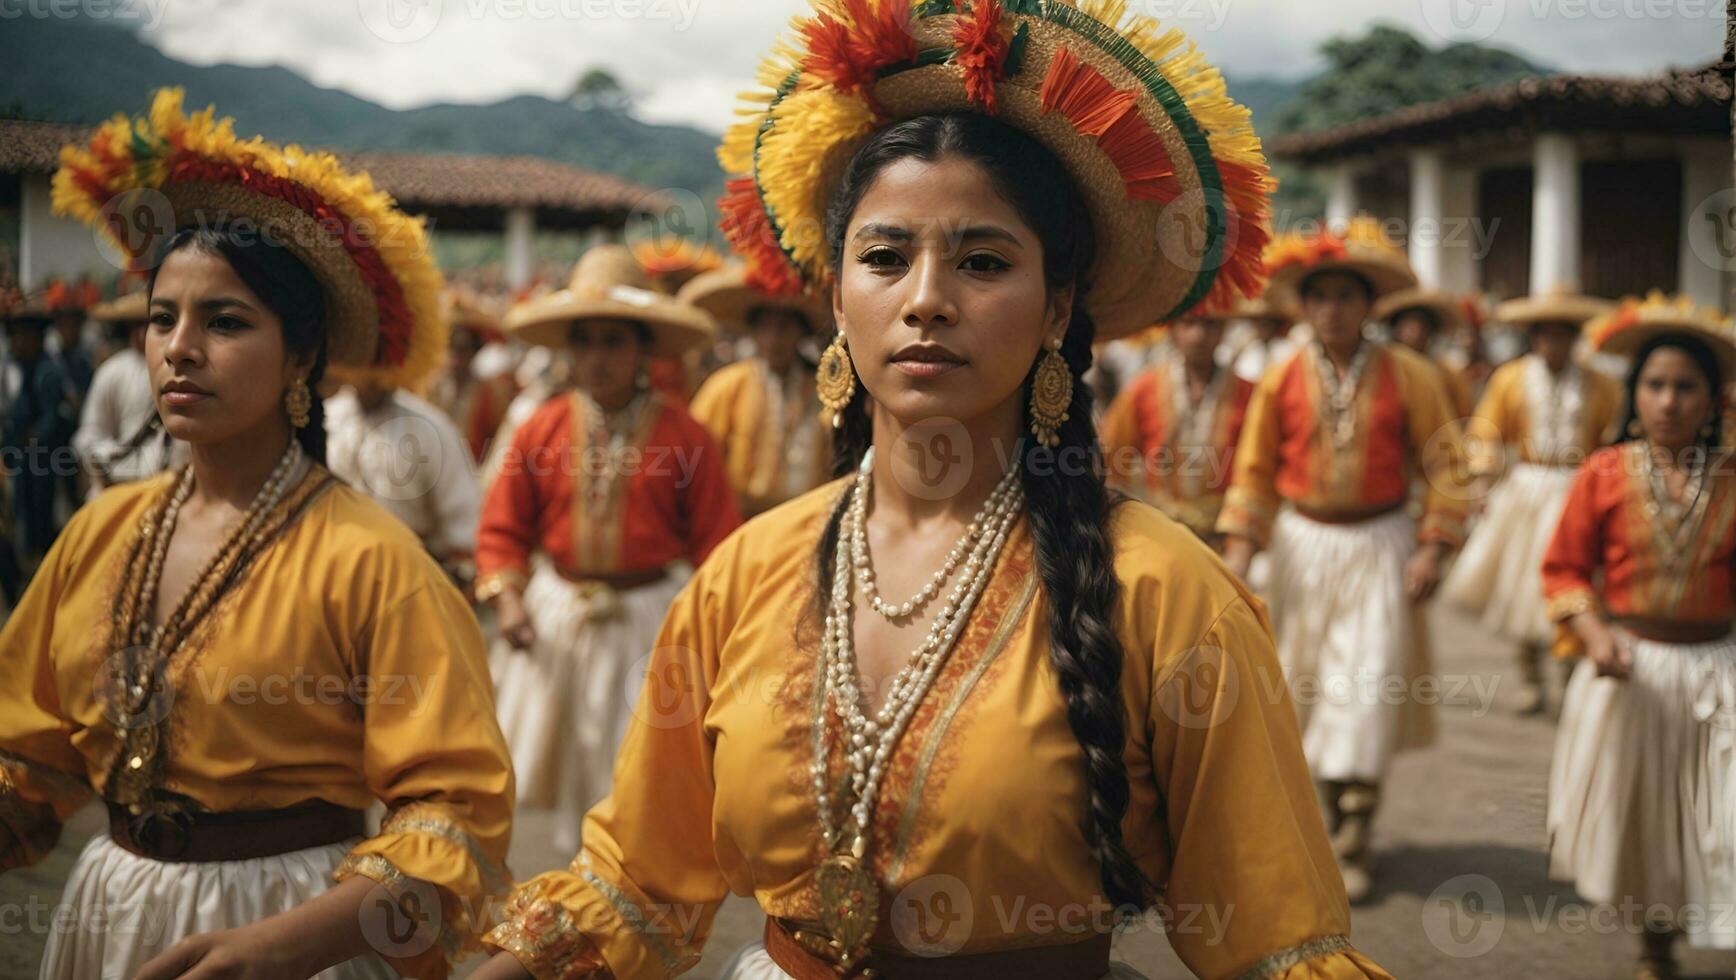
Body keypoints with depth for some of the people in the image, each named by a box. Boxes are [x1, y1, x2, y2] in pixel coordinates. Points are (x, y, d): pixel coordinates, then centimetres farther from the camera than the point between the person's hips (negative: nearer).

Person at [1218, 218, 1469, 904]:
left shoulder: (1408, 375, -5)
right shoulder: (1281, 381, -1)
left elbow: (1445, 466, -1)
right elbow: (1255, 473, 4)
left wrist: (1432, 549, -7)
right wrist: (1239, 552, -3)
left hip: (1379, 546, -2)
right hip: (1303, 545, 2)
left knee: (1367, 688, -6)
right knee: (1303, 684, 8)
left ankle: (1351, 847, 1)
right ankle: (1320, 816, 28)